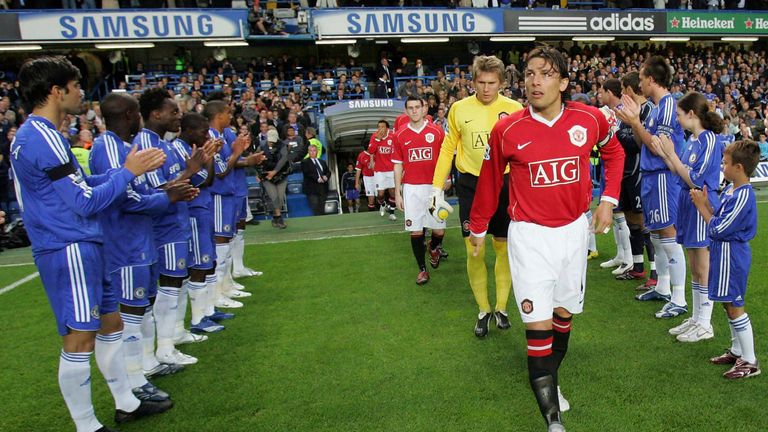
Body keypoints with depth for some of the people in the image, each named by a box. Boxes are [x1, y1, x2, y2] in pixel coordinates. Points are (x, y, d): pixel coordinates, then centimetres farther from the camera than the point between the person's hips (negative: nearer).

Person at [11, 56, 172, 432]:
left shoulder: (33, 134, 15)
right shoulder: (42, 137, -17)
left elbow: (77, 186, 18)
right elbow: (85, 202, -19)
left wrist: (128, 168, 11)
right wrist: (127, 171, -10)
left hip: (81, 247, 11)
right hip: (69, 250, -11)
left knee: (110, 324, 17)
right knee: (80, 339, -1)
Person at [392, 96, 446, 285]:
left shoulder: (437, 131, 1)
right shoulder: (400, 135, 5)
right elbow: (398, 165, 8)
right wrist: (397, 192, 6)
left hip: (433, 186, 0)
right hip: (411, 188, 1)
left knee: (439, 229, 0)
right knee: (415, 230, 1)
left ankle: (434, 248, 36)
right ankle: (422, 269, 16)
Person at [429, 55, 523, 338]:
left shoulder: (514, 109, -4)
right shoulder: (459, 109, 0)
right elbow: (448, 148, 8)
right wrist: (437, 187, 5)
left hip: (505, 184, 0)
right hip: (470, 185, 0)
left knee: (503, 248, 10)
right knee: (474, 251, 2)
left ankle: (501, 307, 29)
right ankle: (483, 311, 22)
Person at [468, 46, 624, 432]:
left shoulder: (590, 118, -6)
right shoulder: (506, 129, -12)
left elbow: (614, 152, 16)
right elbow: (490, 181, 2)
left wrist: (608, 200, 6)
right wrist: (478, 227, 12)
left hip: (574, 229, 3)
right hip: (529, 234, -3)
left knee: (564, 312, 16)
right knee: (538, 321, -7)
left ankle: (549, 378, 41)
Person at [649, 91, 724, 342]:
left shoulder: (709, 140, -16)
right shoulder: (692, 139, 8)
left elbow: (695, 180, -20)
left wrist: (671, 153, -17)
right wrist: (663, 154, 3)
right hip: (688, 204, 8)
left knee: (703, 270, 1)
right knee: (694, 269, 15)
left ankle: (705, 326, 13)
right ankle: (696, 319, 27)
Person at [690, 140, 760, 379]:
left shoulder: (743, 196, -22)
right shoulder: (730, 190, 7)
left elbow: (718, 229, -21)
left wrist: (701, 206, -13)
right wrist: (706, 203, 1)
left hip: (731, 256, -10)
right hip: (724, 253, 10)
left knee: (734, 307, -2)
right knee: (730, 305, 19)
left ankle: (750, 362, 8)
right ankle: (737, 351, 33)